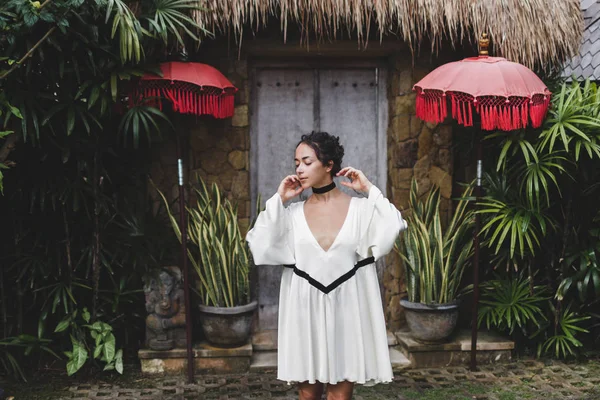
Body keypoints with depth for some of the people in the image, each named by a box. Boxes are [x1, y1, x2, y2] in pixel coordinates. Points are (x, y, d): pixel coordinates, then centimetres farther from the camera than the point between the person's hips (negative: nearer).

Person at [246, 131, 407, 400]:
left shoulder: (360, 208, -1)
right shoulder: (292, 213, 2)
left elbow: (394, 229, -16)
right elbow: (258, 244, -8)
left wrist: (370, 190, -11)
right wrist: (278, 200, -7)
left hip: (346, 309, -1)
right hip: (305, 309, 2)